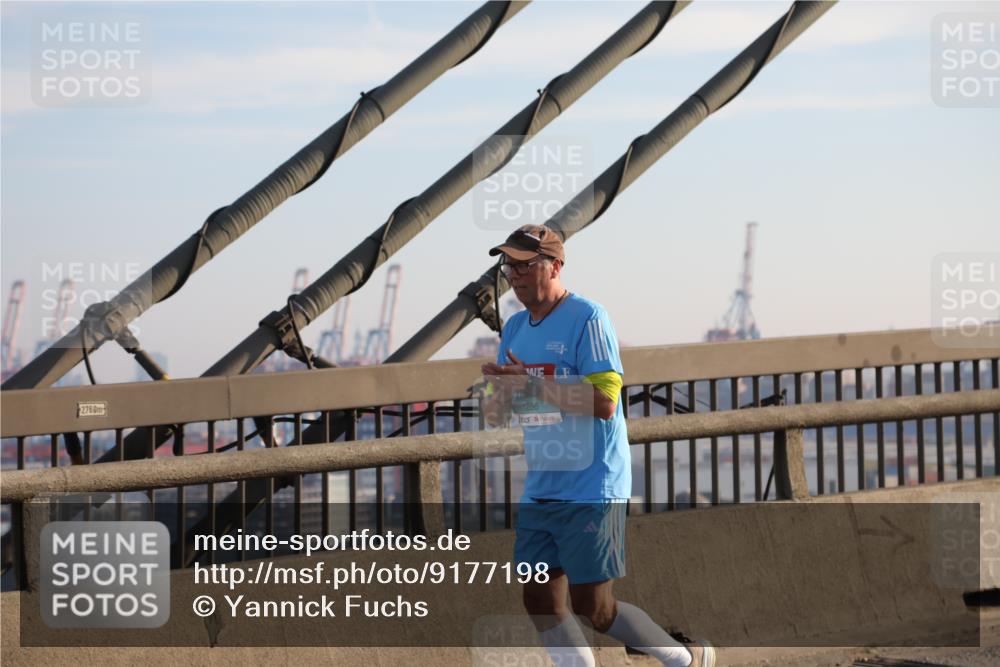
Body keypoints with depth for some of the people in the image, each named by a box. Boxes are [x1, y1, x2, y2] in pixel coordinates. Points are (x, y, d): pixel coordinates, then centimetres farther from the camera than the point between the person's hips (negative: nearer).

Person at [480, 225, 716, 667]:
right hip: (539, 492, 8)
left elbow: (605, 402, -21)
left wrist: (532, 384, -22)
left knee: (593, 609, -4)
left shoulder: (587, 318, -12)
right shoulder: (514, 328, 12)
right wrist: (500, 394, -9)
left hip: (591, 489, -8)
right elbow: (494, 414, 15)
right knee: (540, 601, 3)